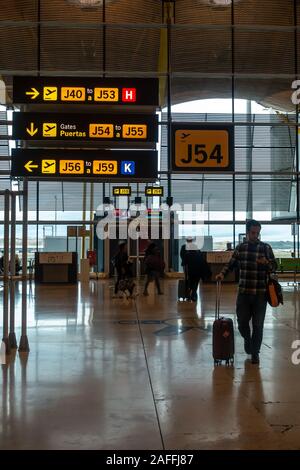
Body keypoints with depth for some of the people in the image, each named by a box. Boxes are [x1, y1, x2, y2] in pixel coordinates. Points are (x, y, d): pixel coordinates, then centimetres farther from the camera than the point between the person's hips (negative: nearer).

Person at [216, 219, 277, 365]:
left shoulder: (266, 248, 0)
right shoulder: (240, 247, 6)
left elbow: (274, 266, 0)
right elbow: (231, 264, 12)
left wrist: (266, 263, -22)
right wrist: (222, 274, -5)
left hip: (260, 293, -2)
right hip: (243, 291, 2)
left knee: (258, 324, 4)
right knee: (242, 321, 4)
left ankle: (255, 352, 19)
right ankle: (247, 339, 35)